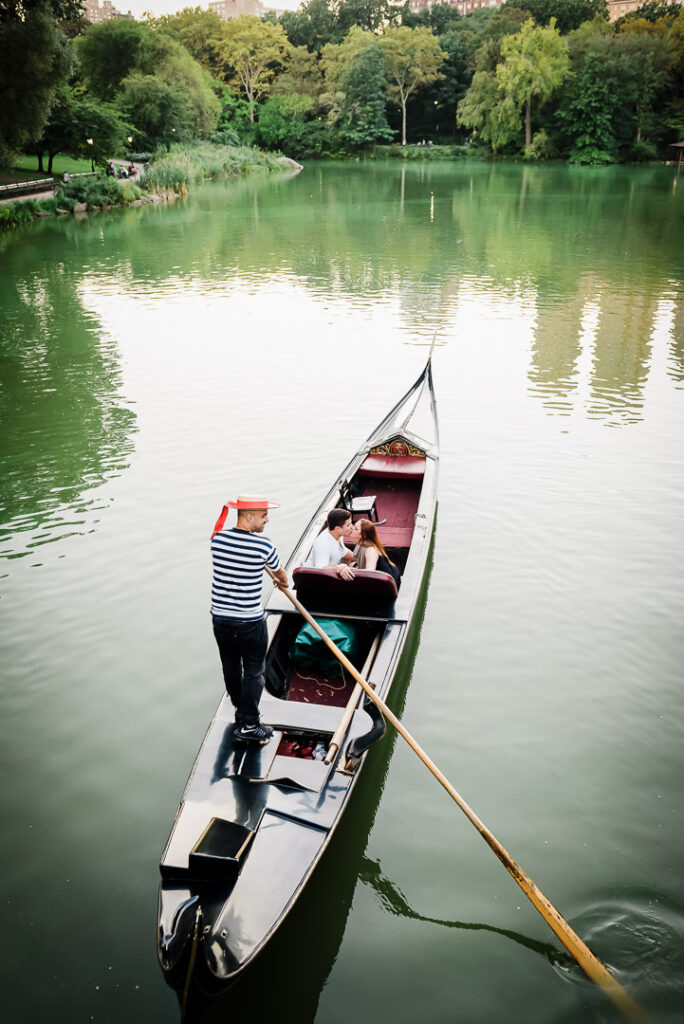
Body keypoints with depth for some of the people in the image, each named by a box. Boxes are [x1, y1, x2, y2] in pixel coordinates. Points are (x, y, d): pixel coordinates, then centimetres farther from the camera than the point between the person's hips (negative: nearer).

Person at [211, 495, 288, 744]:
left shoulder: (217, 539, -4)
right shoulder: (263, 546, -18)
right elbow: (279, 572, 2)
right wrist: (284, 582, 29)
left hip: (220, 618, 5)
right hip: (250, 623, -5)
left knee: (230, 668, 20)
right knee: (253, 673, 10)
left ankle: (241, 711, 39)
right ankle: (249, 726, 17)